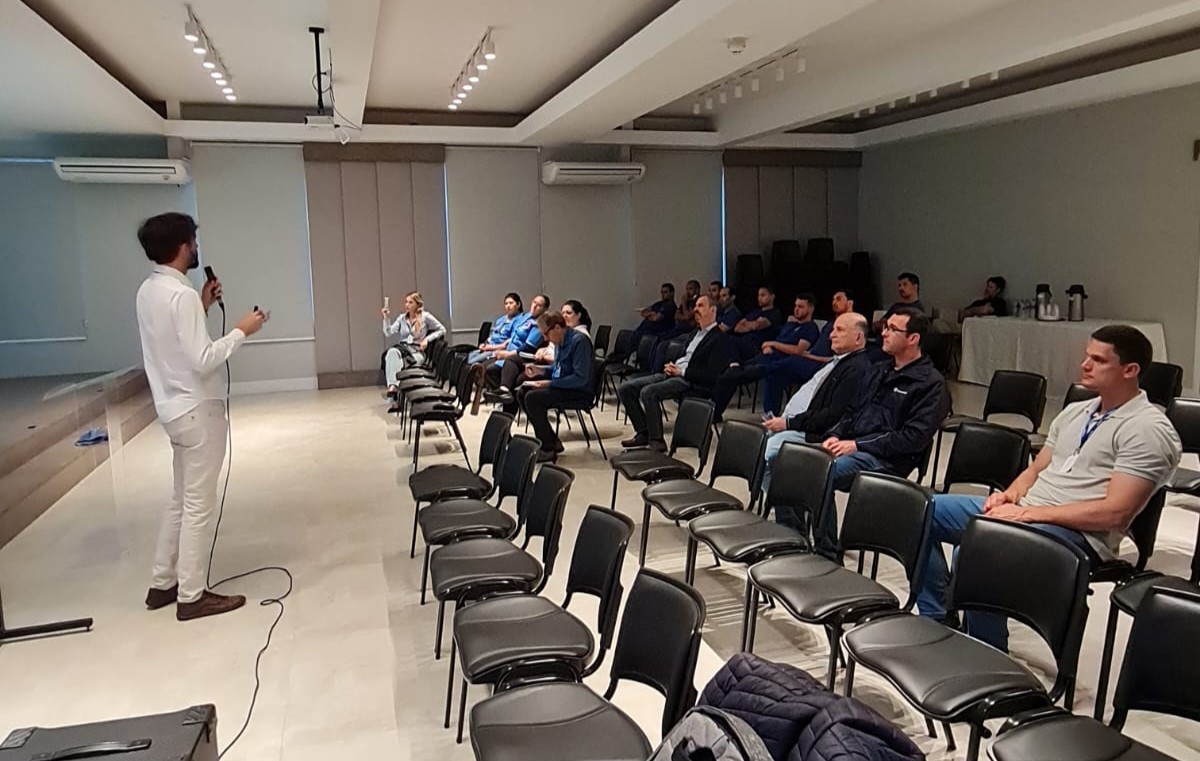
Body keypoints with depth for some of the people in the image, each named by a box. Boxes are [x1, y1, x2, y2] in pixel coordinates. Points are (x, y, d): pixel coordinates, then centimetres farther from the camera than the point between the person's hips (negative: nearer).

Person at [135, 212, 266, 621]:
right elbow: (203, 360, -24)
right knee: (198, 504, 1)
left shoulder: (149, 290, 8)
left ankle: (163, 584, 29)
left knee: (182, 499, 20)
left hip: (175, 407, 9)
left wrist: (203, 307, 14)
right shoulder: (182, 294, -20)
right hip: (197, 409, -9)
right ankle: (192, 596, 11)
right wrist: (241, 330, -14)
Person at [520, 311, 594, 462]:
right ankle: (552, 441, 11)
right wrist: (541, 371, 3)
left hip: (580, 391, -10)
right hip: (562, 386, 10)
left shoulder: (579, 341, -19)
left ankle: (548, 449, -10)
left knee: (532, 398, -21)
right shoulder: (561, 341, 7)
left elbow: (580, 378, -25)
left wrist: (549, 383, -23)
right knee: (523, 393, 7)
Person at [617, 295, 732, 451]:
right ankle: (643, 433, 2)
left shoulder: (720, 339, -5)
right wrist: (671, 366, 5)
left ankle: (656, 440, -19)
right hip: (673, 373, 9)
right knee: (625, 388, -3)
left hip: (691, 382, -9)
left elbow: (711, 375, -14)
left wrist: (681, 371, -15)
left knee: (648, 392, -32)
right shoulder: (696, 333, 23)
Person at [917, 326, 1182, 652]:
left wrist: (1029, 512, -19)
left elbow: (1116, 512, -18)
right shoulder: (1075, 411, 17)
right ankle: (936, 621, 3)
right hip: (1023, 511, 9)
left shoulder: (1148, 429, -8)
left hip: (1077, 532, -9)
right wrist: (1010, 495, -1)